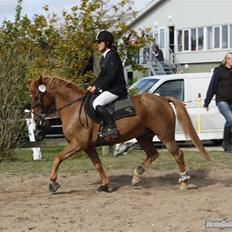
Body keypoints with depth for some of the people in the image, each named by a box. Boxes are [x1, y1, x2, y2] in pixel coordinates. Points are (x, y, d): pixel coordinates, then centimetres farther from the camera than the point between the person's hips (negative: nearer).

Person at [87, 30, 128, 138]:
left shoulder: (112, 56, -16)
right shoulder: (104, 57, 15)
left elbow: (111, 76, -23)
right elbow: (102, 75, 21)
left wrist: (97, 86, -20)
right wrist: (93, 85, 9)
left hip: (116, 89, -11)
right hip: (108, 88, 11)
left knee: (97, 103, -26)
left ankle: (111, 128, -28)